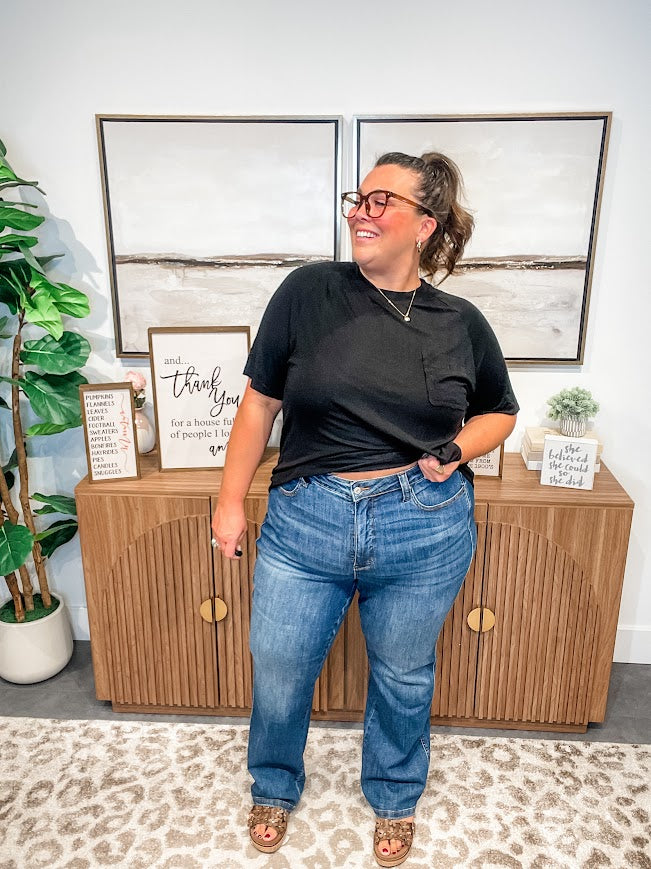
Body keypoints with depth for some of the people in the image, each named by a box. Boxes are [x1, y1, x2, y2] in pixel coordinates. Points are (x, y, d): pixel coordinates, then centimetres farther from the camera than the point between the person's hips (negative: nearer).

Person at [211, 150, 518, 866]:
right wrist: (231, 500, 1)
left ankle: (394, 799, 52)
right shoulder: (308, 291, -5)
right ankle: (275, 788, 49)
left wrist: (458, 447, -5)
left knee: (403, 678, 20)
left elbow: (500, 411, 14)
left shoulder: (461, 323, -1)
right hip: (304, 522, 0)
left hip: (425, 533, 1)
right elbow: (260, 402, 0)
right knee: (278, 673, 15)